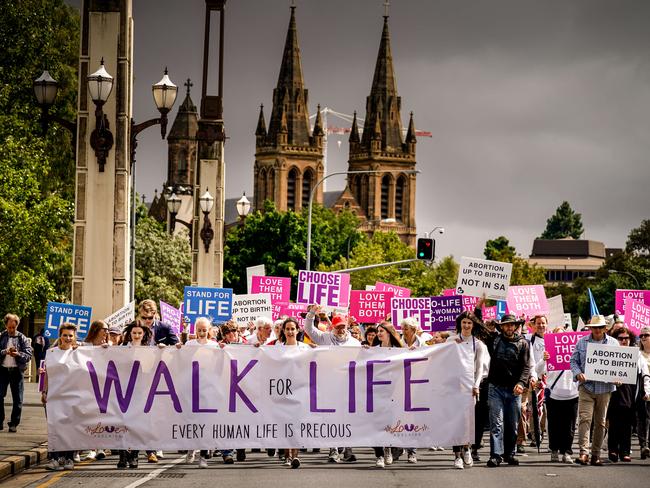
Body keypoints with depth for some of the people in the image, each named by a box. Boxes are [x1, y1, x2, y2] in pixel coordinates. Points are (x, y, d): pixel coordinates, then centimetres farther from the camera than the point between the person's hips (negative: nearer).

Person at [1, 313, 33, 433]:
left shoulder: (22, 338, 4)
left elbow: (29, 354, -1)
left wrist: (18, 354, -18)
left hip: (16, 370, 0)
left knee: (17, 399, 1)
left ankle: (14, 423, 7)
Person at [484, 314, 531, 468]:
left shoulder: (522, 343, 5)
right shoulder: (494, 340, 7)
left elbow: (526, 366, -2)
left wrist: (521, 383, -18)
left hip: (514, 389, 1)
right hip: (496, 387, -1)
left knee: (512, 424, 7)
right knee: (496, 423, -9)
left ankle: (509, 453, 18)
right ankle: (496, 455, -12)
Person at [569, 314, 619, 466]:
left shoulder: (613, 343, 8)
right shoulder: (582, 342, 7)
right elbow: (574, 361, 9)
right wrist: (578, 374, -10)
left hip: (605, 387, 1)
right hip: (586, 386, -1)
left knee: (600, 422, 7)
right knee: (584, 418, -14)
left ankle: (596, 454, 14)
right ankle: (584, 452, -18)